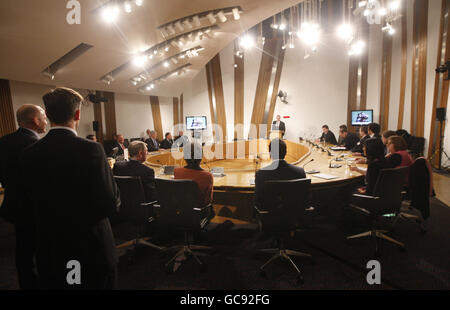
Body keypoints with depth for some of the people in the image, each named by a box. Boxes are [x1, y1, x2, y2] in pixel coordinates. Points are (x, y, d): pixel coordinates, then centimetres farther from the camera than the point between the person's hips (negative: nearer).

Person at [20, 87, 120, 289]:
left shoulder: (29, 155, -7)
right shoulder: (91, 150, -22)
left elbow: (30, 206, 1)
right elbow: (111, 204, -22)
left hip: (49, 250, 5)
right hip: (91, 249, -4)